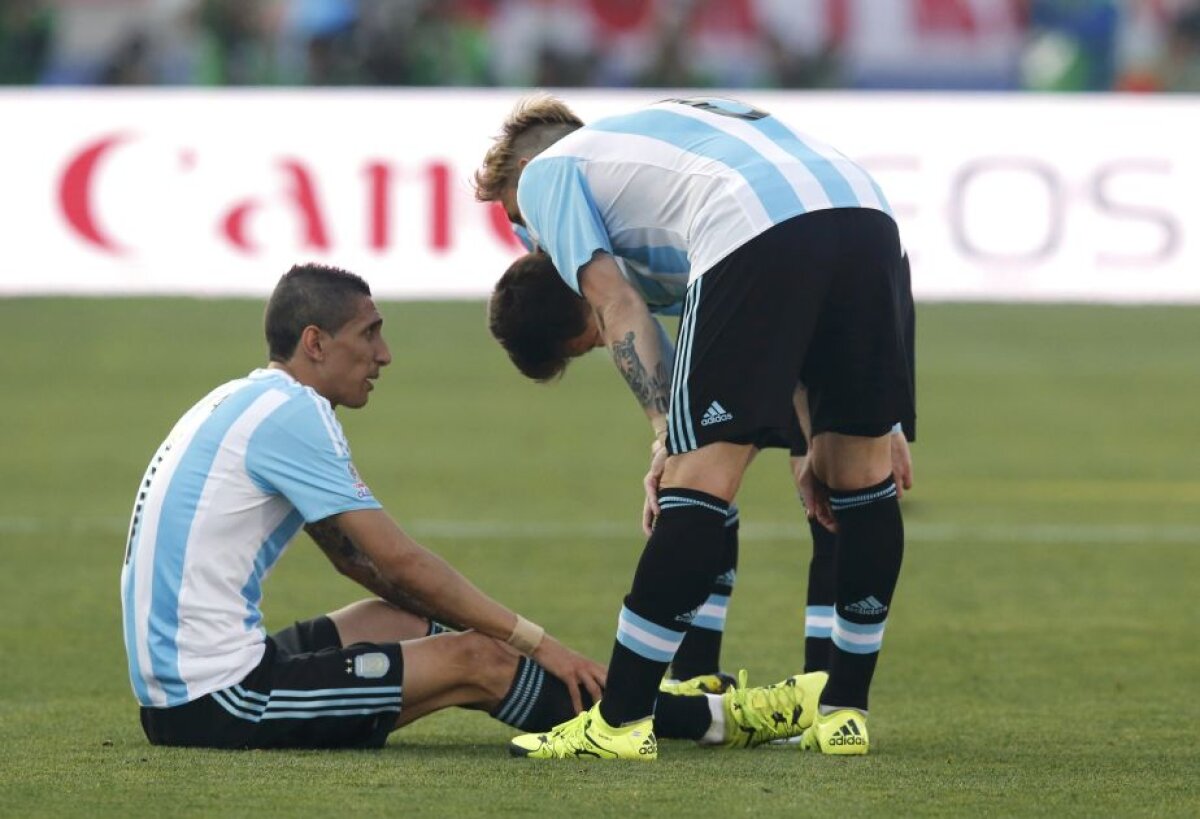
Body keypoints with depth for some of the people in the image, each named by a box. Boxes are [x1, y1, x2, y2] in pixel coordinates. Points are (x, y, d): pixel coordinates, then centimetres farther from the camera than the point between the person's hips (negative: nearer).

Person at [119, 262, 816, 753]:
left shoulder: (253, 406, 17)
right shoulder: (289, 414, -13)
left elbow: (359, 559, 23)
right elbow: (401, 562, -13)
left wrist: (506, 629, 19)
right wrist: (537, 642, -6)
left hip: (178, 684, 10)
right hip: (215, 700, -10)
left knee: (419, 618, 18)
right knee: (476, 661, -6)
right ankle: (713, 720, 1)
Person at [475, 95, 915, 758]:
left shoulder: (543, 173, 24)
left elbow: (616, 303, 7)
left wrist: (668, 437, 2)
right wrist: (820, 444, 29)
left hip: (756, 231, -7)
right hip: (867, 213, 7)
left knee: (700, 478, -4)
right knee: (863, 473, 17)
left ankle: (618, 721, -1)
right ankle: (844, 708, 25)